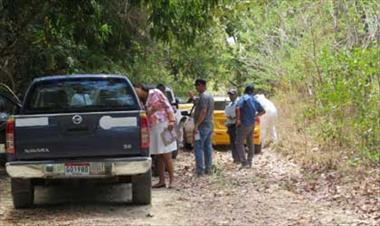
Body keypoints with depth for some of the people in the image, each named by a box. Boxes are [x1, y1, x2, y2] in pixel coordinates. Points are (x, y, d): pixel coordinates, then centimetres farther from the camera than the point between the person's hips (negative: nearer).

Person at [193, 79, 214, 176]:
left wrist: (196, 125, -24)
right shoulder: (210, 96, 16)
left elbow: (203, 111, -24)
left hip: (202, 125, -10)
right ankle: (208, 168, 15)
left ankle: (200, 170, -10)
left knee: (198, 148, -8)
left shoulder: (203, 96, -16)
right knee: (208, 147, 12)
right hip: (209, 125, 10)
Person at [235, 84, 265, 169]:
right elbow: (262, 111, 22)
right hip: (252, 124, 8)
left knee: (239, 143, -7)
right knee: (250, 143, 15)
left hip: (244, 124, -8)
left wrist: (238, 119, -17)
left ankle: (244, 163, -16)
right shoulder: (254, 100, 11)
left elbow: (238, 108, -27)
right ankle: (249, 162, 21)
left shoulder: (243, 98, -12)